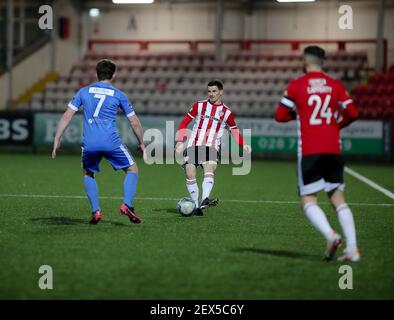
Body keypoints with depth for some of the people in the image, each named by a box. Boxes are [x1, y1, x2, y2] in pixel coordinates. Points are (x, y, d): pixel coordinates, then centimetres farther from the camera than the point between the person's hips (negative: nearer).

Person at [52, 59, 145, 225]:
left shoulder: (84, 91, 14)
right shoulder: (119, 95, 10)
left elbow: (66, 116, 9)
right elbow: (135, 123, 14)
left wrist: (57, 139, 14)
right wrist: (141, 143, 27)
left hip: (89, 143, 2)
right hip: (111, 142, -2)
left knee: (88, 174, 27)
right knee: (132, 169, 17)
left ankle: (96, 211, 10)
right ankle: (127, 205, -3)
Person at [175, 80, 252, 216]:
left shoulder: (227, 112, 9)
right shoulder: (199, 105, 9)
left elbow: (234, 131, 18)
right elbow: (184, 123, 12)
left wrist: (244, 145, -1)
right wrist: (180, 142, 1)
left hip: (211, 148, -1)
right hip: (193, 145, 1)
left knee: (209, 170, -28)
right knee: (190, 175, -13)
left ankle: (204, 200, -44)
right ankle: (196, 206, -5)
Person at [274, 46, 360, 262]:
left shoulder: (296, 86, -1)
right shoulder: (336, 85, 7)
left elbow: (280, 116, 1)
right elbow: (352, 113, 7)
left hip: (309, 152, -3)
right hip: (334, 150, 3)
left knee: (308, 201, 1)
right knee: (338, 199, 8)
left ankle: (330, 235, -24)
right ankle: (352, 248, -5)